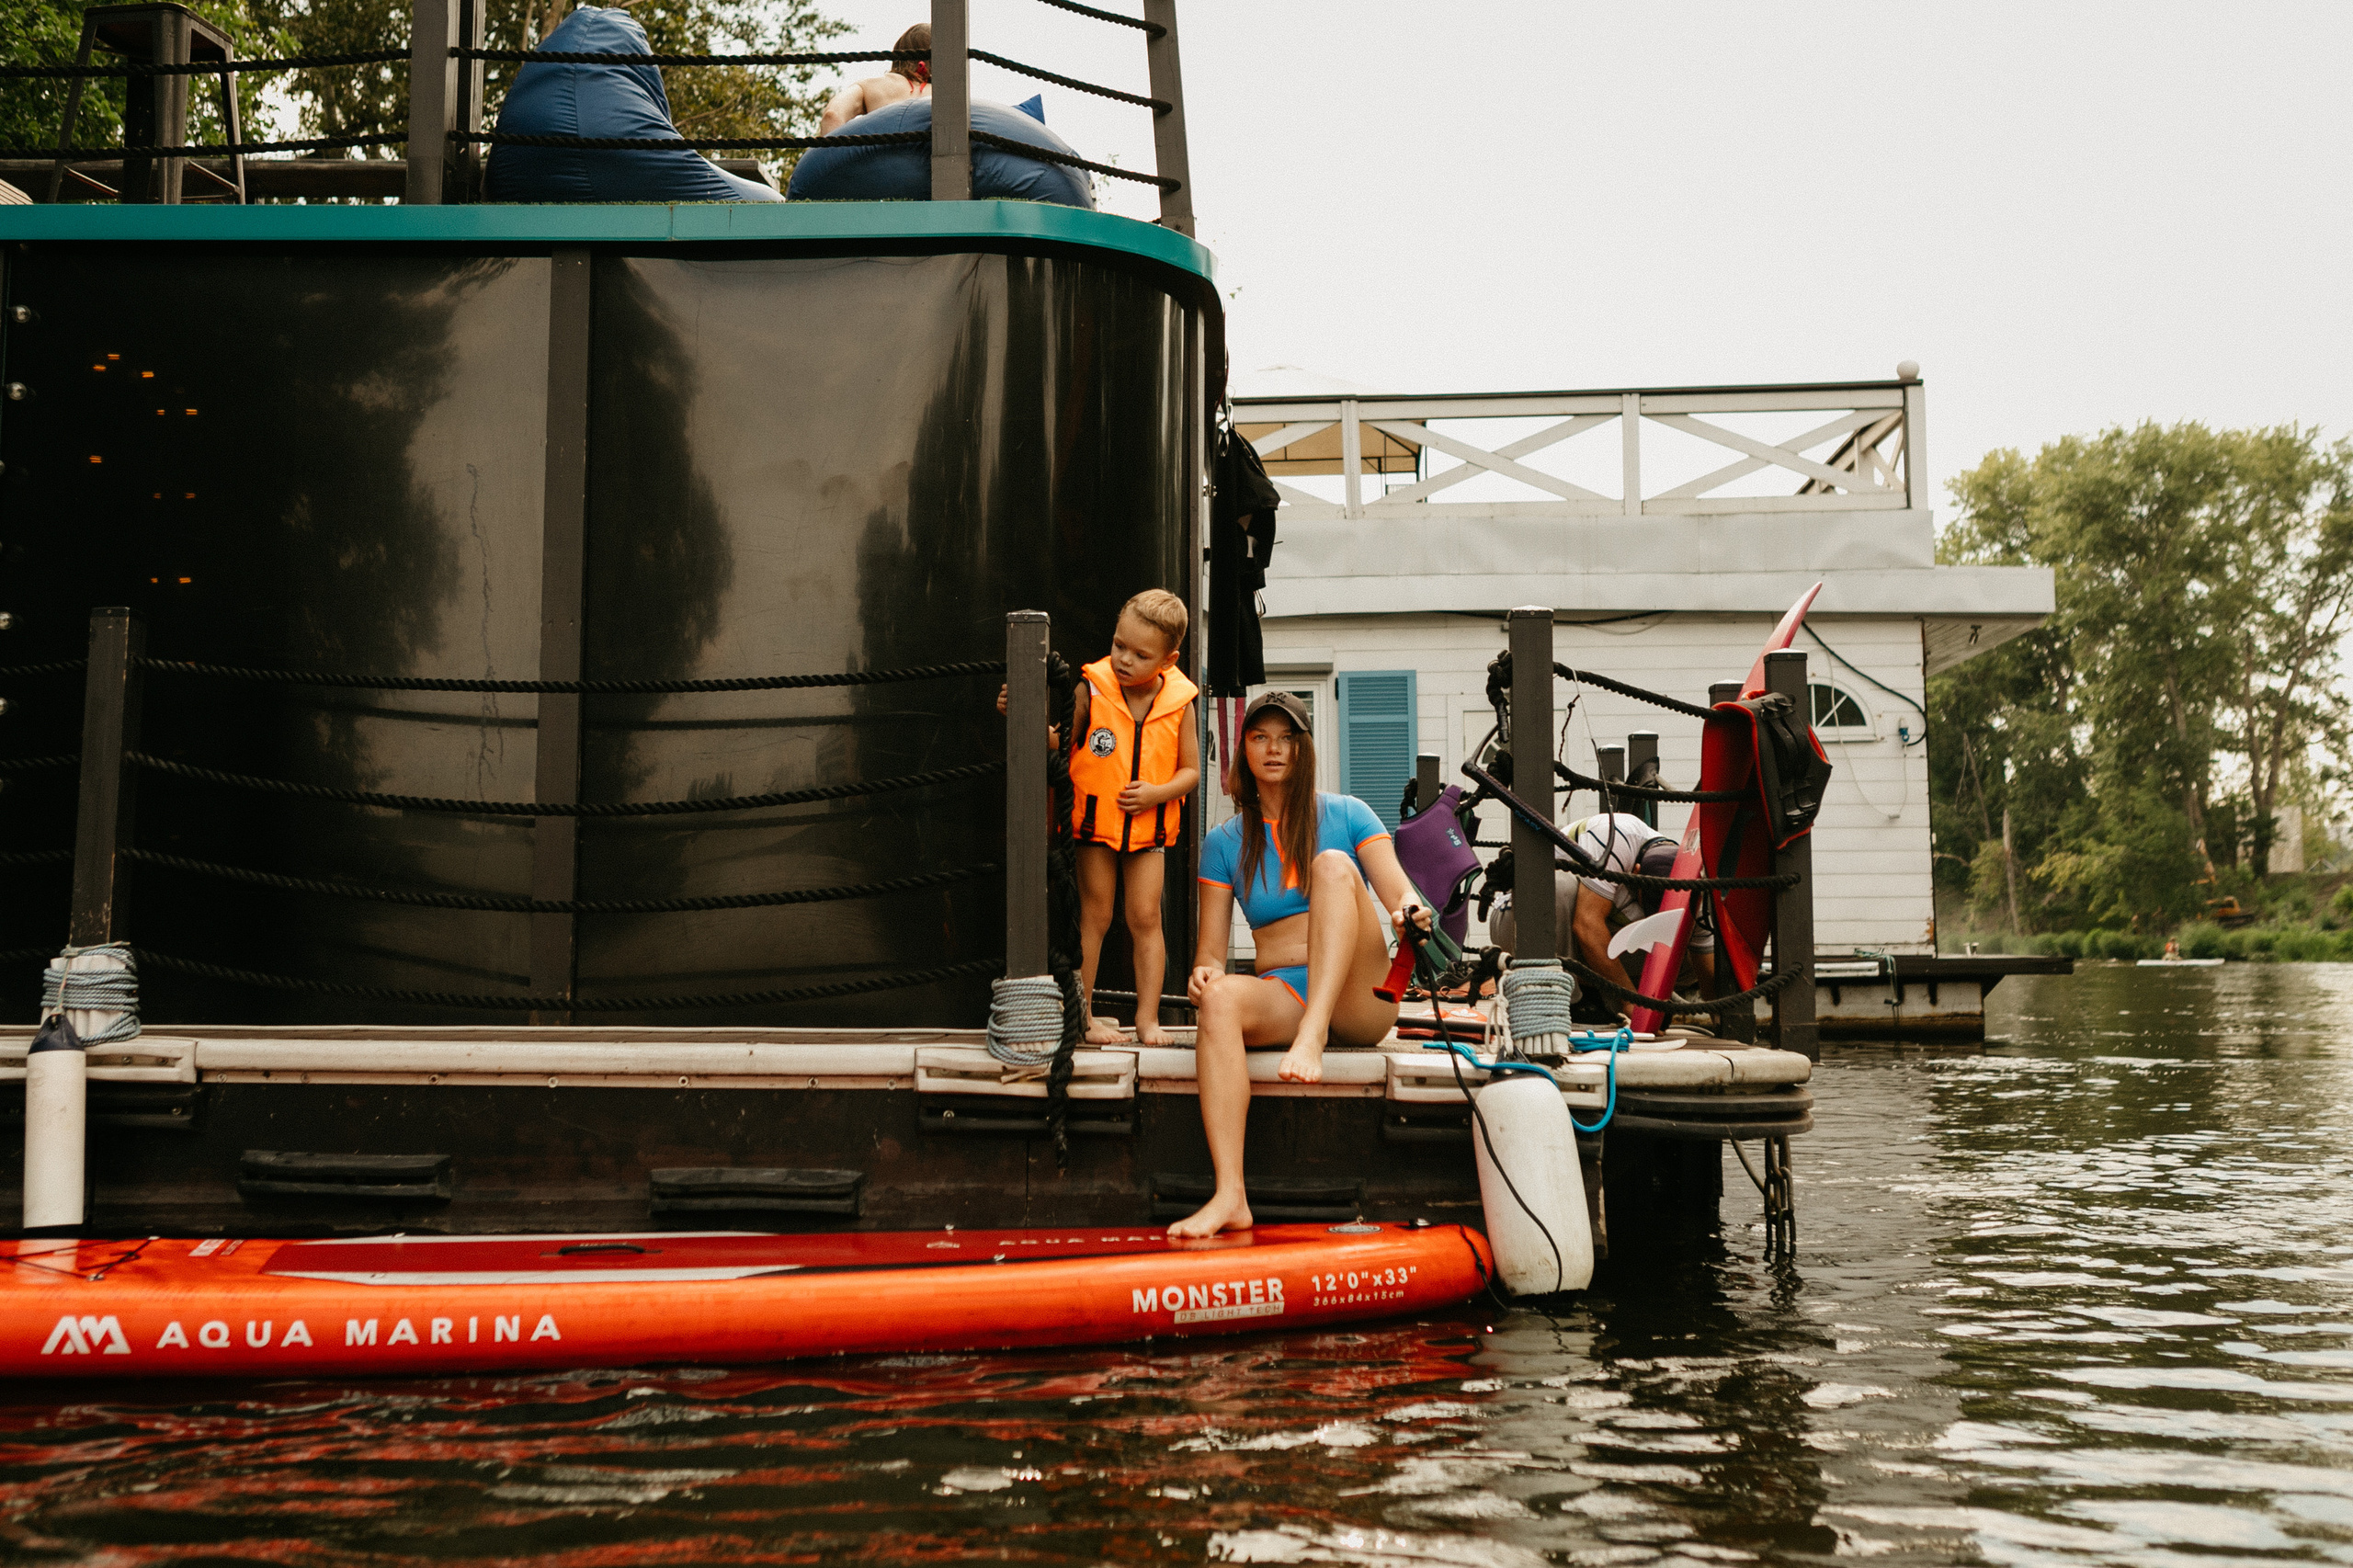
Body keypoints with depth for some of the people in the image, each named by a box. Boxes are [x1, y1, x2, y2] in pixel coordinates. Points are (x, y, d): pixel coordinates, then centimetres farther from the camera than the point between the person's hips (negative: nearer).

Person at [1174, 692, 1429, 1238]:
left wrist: (1408, 911, -26)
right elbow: (1211, 948, 9)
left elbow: (1398, 891, -2)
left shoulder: (1345, 814, 10)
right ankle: (1229, 1197, -43)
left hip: (1357, 1000, -1)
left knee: (1333, 864, -23)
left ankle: (1313, 1038, -40)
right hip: (1281, 997, 2)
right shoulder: (1225, 842, 14)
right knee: (1219, 998, -34)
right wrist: (1205, 970, -15)